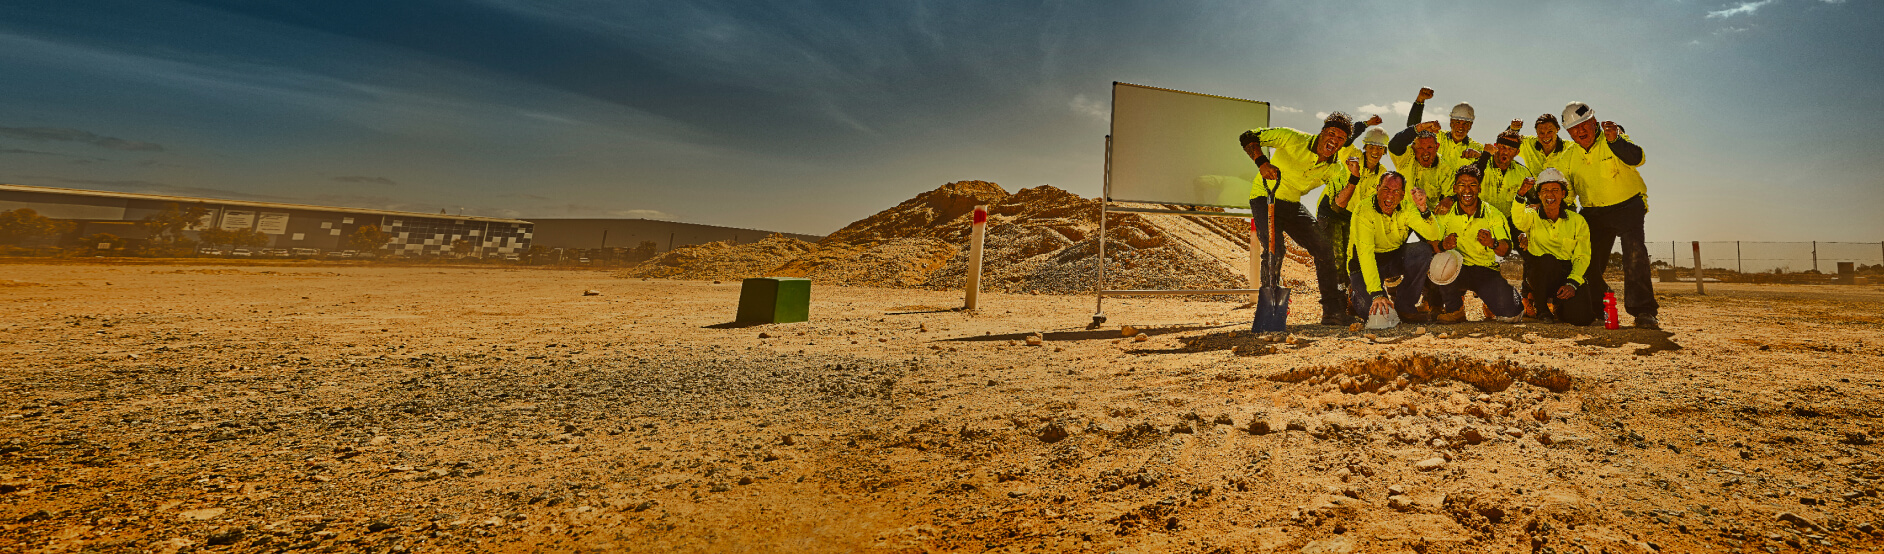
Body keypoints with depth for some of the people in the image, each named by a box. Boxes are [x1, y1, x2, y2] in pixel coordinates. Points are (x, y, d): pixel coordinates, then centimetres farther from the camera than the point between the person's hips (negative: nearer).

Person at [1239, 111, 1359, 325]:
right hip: (1265, 197, -6)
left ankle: (1333, 310, 12)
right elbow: (1247, 137, -21)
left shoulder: (1335, 169, -3)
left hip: (1293, 204, 6)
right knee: (1274, 250, -25)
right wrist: (1263, 163, -38)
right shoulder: (1293, 139, -18)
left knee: (1324, 249, 0)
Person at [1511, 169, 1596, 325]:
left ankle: (1556, 303, 15)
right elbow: (1518, 221, -25)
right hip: (1538, 275, -1)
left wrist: (1572, 283, -15)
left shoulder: (1577, 221, 6)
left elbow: (1582, 257, 1)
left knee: (1581, 317, -22)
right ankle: (1542, 306, -14)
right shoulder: (1532, 216, 2)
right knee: (1548, 259, -38)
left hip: (1568, 273, 1)